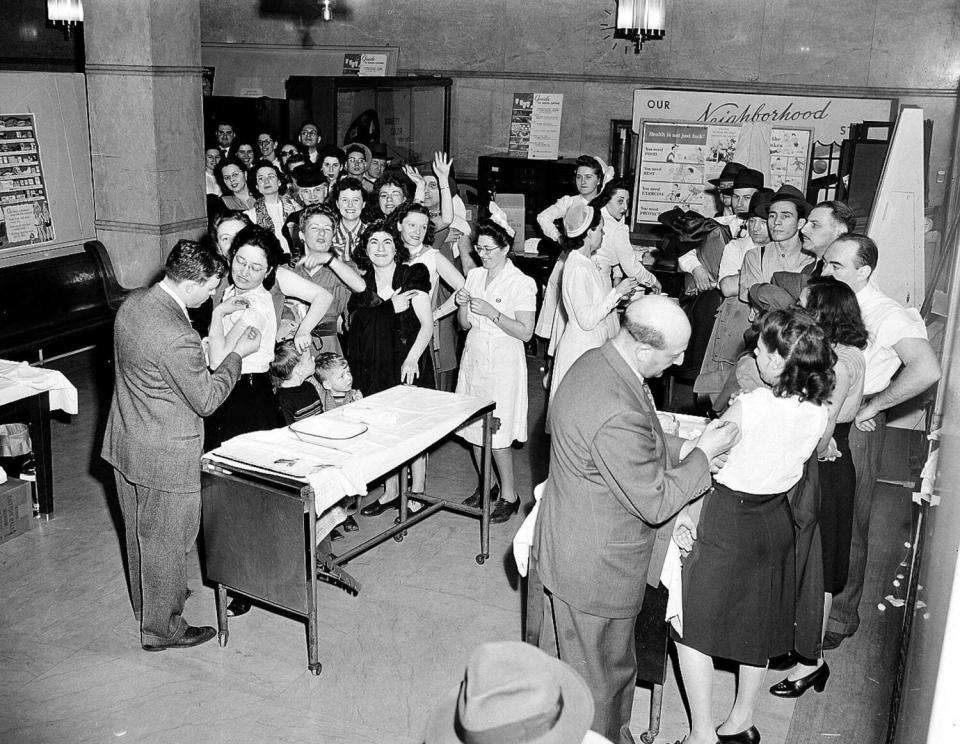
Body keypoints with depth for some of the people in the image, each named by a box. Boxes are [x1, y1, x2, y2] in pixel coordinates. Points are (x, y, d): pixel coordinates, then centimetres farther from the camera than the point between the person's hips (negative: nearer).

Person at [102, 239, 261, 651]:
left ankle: (146, 602, 48)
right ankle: (161, 628, 28)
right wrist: (237, 354, -11)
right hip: (164, 457, -9)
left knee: (140, 531, 26)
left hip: (125, 444, 9)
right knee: (165, 541, 10)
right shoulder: (178, 339, -32)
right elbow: (206, 400, -20)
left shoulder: (132, 302, -4)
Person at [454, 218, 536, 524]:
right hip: (473, 358, 6)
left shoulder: (521, 283, -10)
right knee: (474, 428, 9)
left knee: (497, 433, -4)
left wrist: (492, 313, -22)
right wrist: (463, 305, -10)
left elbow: (525, 332, -15)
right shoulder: (475, 276, 8)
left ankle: (509, 495, 10)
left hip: (502, 363, -6)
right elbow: (465, 325, 10)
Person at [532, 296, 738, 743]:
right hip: (596, 571, -10)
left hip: (563, 551, 10)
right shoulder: (618, 413, -36)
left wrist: (682, 450, 2)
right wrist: (703, 455, -13)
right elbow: (655, 504, -24)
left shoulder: (595, 362, -4)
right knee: (601, 673, 15)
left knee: (562, 662, 28)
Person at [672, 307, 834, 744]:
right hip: (778, 523, 7)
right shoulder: (819, 412, -7)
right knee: (757, 624, 22)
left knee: (693, 626, 10)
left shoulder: (746, 408, -25)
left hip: (728, 523, -6)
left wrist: (684, 513, -7)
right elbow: (795, 467, 6)